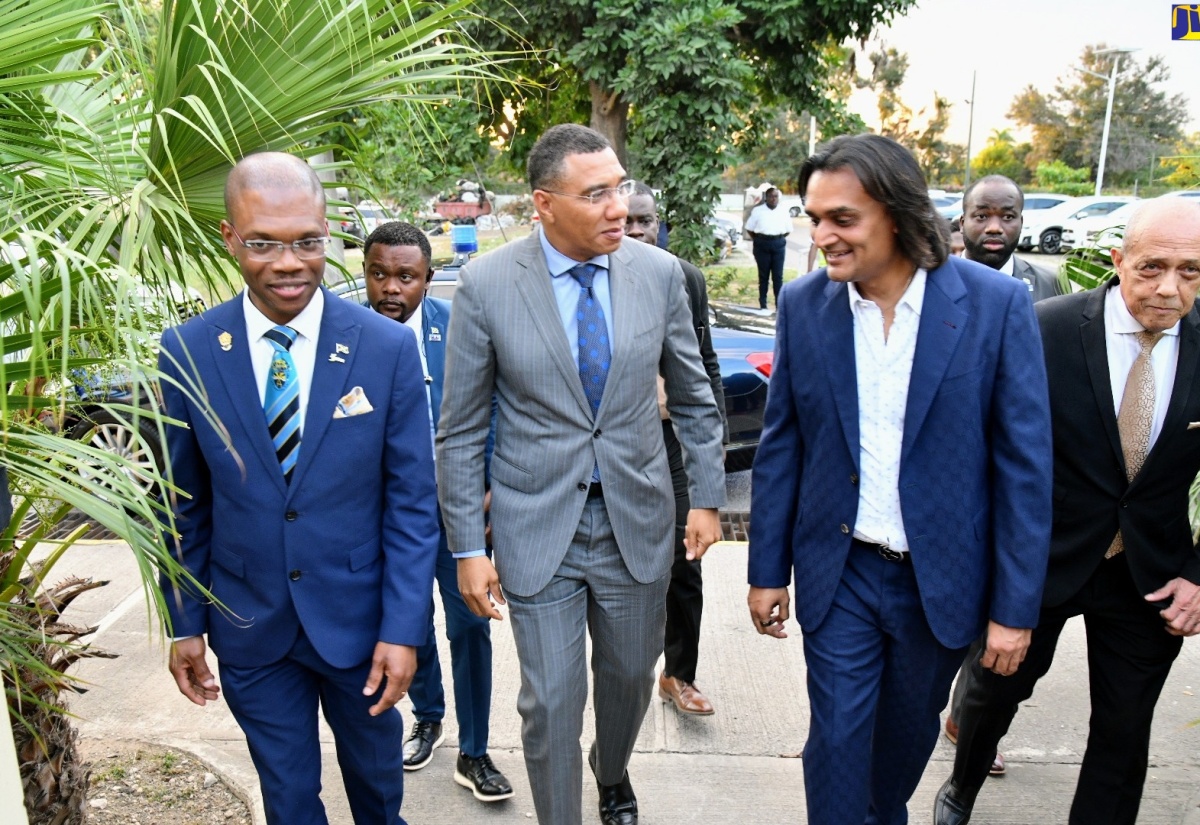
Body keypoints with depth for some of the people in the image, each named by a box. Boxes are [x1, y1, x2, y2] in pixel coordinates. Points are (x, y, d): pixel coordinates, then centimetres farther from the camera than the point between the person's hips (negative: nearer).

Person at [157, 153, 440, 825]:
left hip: (359, 618, 0)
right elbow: (184, 504, 1)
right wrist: (186, 622, 4)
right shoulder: (187, 352, -9)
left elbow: (412, 500, -10)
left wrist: (403, 629, -11)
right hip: (249, 626, 1)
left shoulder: (388, 347, -13)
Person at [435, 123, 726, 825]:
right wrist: (468, 546, -6)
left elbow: (693, 395, 7)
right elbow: (461, 431, -6)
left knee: (630, 675, 20)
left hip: (637, 521, 3)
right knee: (551, 702, 5)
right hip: (539, 529, -2)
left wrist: (709, 496, 6)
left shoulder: (659, 272, -5)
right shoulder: (486, 284, -12)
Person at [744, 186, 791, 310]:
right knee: (763, 275, 3)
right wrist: (758, 240, 4)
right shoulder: (758, 211, 2)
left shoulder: (784, 212, 7)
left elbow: (788, 230, 12)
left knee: (778, 275, 0)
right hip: (762, 244, -1)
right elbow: (749, 229, 5)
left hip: (778, 244, 1)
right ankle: (762, 304, 9)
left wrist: (778, 239, 7)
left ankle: (779, 303, 5)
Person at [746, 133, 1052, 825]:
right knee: (837, 739, 7)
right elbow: (780, 446, 0)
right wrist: (767, 571, 1)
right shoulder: (804, 304, -7)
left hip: (942, 576, 0)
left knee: (910, 727, 22)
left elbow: (1025, 463, -9)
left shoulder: (997, 305, -13)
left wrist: (1016, 606, -9)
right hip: (840, 573, 0)